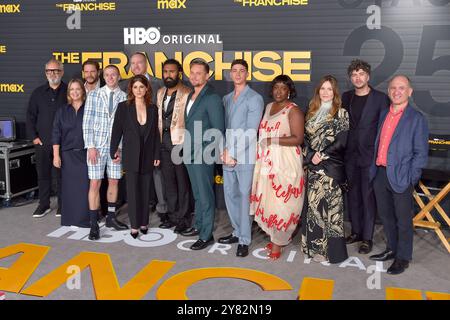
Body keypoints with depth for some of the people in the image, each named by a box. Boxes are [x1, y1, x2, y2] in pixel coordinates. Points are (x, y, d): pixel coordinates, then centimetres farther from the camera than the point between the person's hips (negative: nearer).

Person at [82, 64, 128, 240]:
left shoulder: (124, 98, 2)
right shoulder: (94, 95, 2)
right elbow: (87, 122, -1)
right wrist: (90, 146, -8)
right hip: (97, 145, -1)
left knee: (114, 181, 10)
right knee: (95, 184, -1)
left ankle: (111, 217, 26)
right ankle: (94, 224, 7)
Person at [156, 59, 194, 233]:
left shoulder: (187, 94, -10)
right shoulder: (160, 93, 13)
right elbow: (158, 118, 17)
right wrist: (158, 140, 12)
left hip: (180, 142, -7)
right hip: (164, 142, 7)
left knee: (183, 181, 2)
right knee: (168, 180, 13)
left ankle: (184, 218, 14)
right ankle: (172, 215, 26)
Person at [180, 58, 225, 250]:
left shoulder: (212, 98, -12)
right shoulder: (190, 96, 13)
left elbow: (219, 130, -13)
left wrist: (212, 154, -14)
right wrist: (186, 148, 12)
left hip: (203, 155, -8)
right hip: (190, 154, 8)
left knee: (205, 195, -1)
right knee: (197, 194, 18)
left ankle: (206, 235, 8)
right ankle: (198, 226, 31)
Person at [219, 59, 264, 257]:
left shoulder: (255, 98, -5)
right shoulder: (226, 99, 15)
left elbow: (251, 131, -12)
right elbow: (223, 127, 15)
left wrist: (234, 154, -14)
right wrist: (224, 150, 0)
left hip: (245, 156, -6)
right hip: (228, 155, 6)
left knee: (244, 196, -2)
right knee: (230, 194, 12)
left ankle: (244, 241, 6)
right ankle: (237, 232, 27)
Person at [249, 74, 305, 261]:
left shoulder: (293, 110, -6)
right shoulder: (269, 107, 16)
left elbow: (298, 139, -13)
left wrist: (273, 141, -17)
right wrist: (261, 143, 8)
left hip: (285, 163, -6)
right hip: (266, 162, 7)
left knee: (281, 202, -3)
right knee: (266, 201, 6)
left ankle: (278, 242, 10)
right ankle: (281, 236, 21)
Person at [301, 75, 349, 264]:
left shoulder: (341, 113, -2)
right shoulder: (312, 112, 13)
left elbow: (341, 141, -9)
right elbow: (305, 137, 10)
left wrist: (322, 155, -11)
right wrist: (310, 156, -5)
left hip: (331, 167, -5)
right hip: (313, 166, 5)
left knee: (330, 204, -4)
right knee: (314, 204, 8)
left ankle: (330, 248, 5)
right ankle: (315, 246, 19)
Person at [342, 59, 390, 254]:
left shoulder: (380, 98, -5)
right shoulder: (346, 97, 8)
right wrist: (343, 149, 4)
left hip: (370, 156, -4)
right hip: (351, 156, 5)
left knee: (368, 197, 1)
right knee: (353, 195, 13)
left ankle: (367, 238, 11)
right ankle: (356, 231, 26)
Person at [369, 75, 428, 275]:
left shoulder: (416, 118, -6)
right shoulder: (384, 115, 12)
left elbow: (421, 153, -8)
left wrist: (410, 179, -13)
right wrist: (374, 169, 8)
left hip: (401, 177, -6)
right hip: (380, 174, 6)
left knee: (403, 219, 5)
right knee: (385, 216, 17)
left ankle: (403, 258, 20)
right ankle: (392, 249, 35)